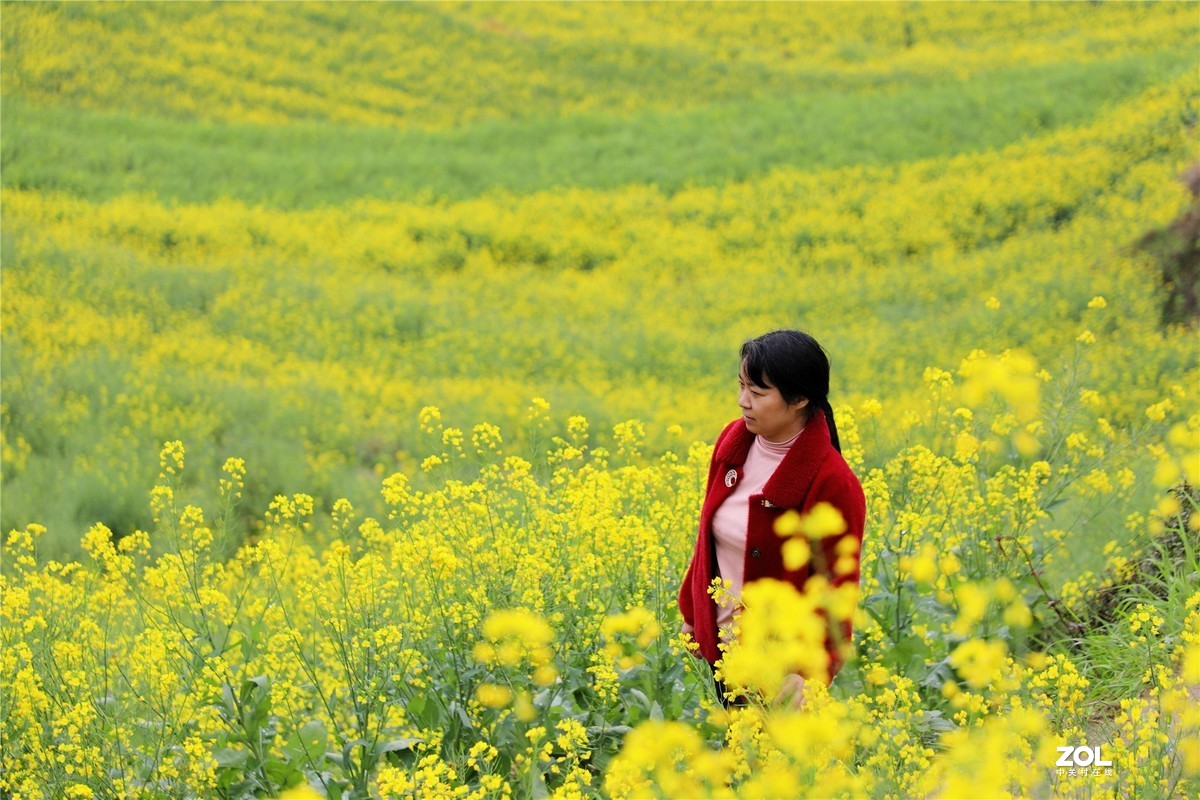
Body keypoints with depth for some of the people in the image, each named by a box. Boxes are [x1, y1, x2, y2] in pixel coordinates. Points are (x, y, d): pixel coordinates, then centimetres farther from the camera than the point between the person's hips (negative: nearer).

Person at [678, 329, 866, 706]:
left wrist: (811, 671, -24)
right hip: (720, 645, 6)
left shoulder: (831, 484, -22)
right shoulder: (733, 441, -3)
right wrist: (691, 612, 16)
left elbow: (835, 587, -18)